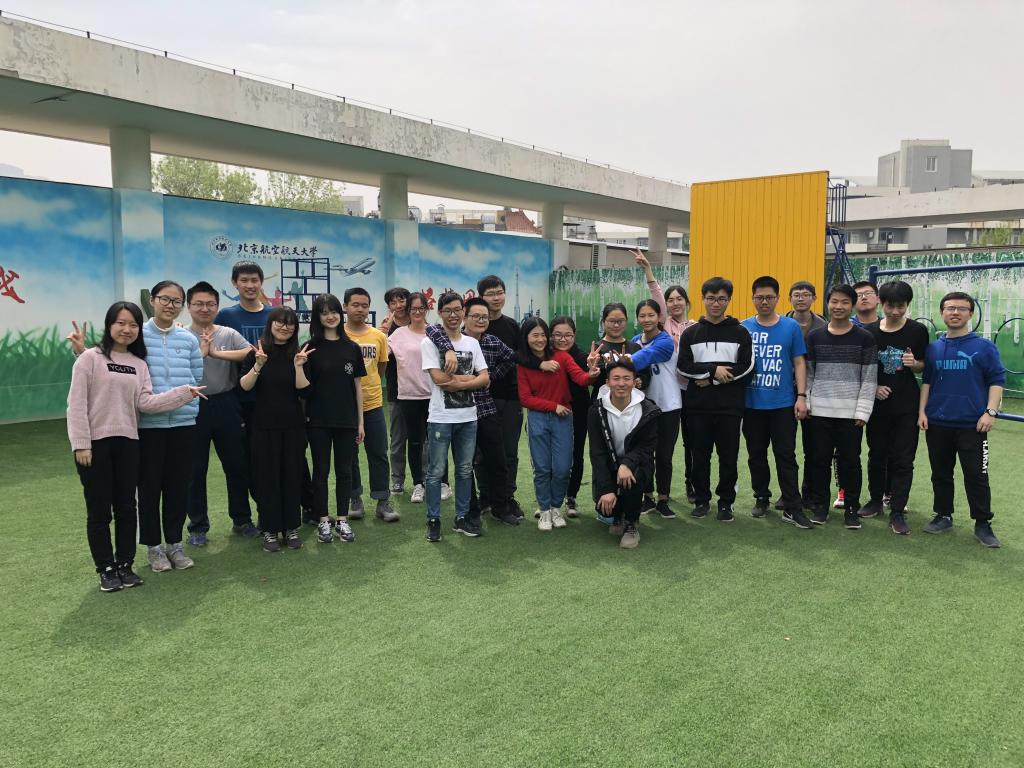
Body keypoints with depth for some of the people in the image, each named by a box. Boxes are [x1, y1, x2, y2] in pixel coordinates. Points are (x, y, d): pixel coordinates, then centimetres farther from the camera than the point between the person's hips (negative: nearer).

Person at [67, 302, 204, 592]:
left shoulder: (139, 364, 10)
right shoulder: (90, 358, -5)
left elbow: (145, 403, -1)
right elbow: (77, 404, -8)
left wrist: (185, 392, -9)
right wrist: (81, 444, -13)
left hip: (127, 443, 4)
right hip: (95, 443, -4)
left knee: (126, 507, 8)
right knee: (99, 510, 4)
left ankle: (125, 565, 20)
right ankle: (106, 569, 15)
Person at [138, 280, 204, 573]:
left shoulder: (189, 339, 5)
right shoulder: (137, 335, -3)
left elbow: (197, 378, 9)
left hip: (183, 422, 2)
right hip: (148, 423, -2)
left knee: (179, 485, 9)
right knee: (150, 486, 6)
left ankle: (174, 542, 24)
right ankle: (154, 546, 21)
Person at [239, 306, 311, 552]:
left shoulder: (299, 353, 3)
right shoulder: (256, 352, 0)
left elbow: (303, 389, -5)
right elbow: (244, 386, -7)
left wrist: (298, 366, -20)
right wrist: (258, 364, -21)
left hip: (293, 425, 1)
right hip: (264, 425, -1)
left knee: (292, 474, 6)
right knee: (266, 476, 3)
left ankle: (291, 527, 19)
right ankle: (270, 530, 14)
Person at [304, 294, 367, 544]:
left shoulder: (352, 348, 4)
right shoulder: (311, 348, -2)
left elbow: (358, 386, 6)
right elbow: (304, 386, -1)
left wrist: (360, 422, 5)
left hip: (346, 420, 2)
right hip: (318, 420, -2)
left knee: (344, 470, 8)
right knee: (321, 470, 7)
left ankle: (342, 519, 19)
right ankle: (323, 520, 17)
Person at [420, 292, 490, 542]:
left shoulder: (472, 343, 9)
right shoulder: (430, 343, -5)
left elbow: (485, 379, 0)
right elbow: (439, 379, -15)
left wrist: (456, 383, -14)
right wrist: (470, 378, -8)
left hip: (468, 417, 5)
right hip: (441, 418, -4)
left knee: (465, 470, 12)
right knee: (436, 472, 2)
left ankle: (462, 518, 23)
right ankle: (433, 521, 13)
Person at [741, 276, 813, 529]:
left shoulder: (791, 326, 1)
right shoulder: (743, 328, 2)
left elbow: (799, 363, 2)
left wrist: (801, 396, -5)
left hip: (783, 403, -1)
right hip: (751, 404, 2)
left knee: (786, 455, 0)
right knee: (756, 455, 12)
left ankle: (792, 508, 5)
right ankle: (761, 498, 27)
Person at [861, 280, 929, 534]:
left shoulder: (918, 331, -3)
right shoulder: (869, 332, 0)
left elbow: (925, 366, 4)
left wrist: (914, 363, -18)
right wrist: (874, 387, -10)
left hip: (907, 407, -1)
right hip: (878, 405, 2)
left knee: (903, 459, 0)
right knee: (877, 455, 12)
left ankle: (897, 512, 6)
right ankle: (876, 500, 28)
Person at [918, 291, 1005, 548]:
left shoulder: (984, 347, -2)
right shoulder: (933, 348, 8)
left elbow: (996, 381, -2)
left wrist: (990, 412, -11)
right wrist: (922, 411, 6)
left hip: (972, 425, -3)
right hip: (937, 423, 3)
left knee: (976, 475, 1)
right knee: (941, 473, 12)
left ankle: (983, 524, 11)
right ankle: (943, 516, 25)